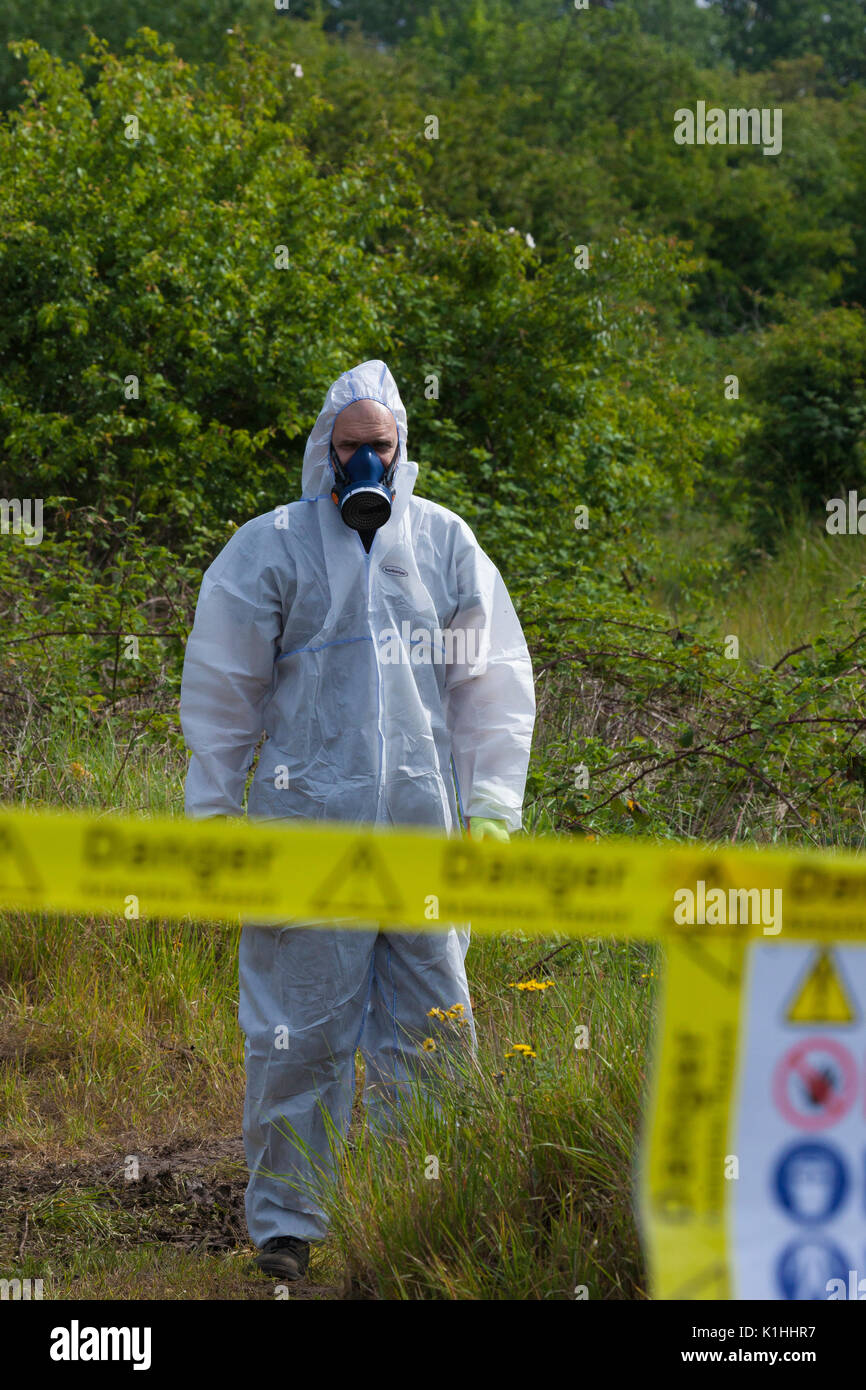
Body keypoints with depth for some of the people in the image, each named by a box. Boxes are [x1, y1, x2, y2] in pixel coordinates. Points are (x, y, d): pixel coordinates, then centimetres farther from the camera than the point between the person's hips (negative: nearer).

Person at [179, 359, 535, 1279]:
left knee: (428, 1027, 4)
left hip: (425, 827, 3)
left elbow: (494, 685, 14)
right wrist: (212, 819, 3)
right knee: (301, 1030, -2)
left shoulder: (447, 546, 9)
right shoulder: (271, 549, 2)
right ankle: (286, 1218, 8)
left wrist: (492, 808, 9)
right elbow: (220, 690, 5)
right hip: (306, 824, -2)